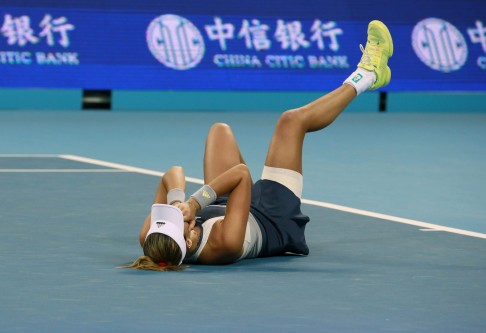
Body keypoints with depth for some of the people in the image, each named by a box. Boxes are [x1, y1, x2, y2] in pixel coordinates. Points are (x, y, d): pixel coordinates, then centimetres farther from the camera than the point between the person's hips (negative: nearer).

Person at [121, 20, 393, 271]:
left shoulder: (152, 242, -35)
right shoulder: (224, 243, -48)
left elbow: (174, 174, -29)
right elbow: (241, 173, -42)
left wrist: (176, 199, -46)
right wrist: (195, 202, -46)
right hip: (273, 221, -5)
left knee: (220, 130, 22)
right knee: (292, 121, -3)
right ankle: (365, 77, 27)